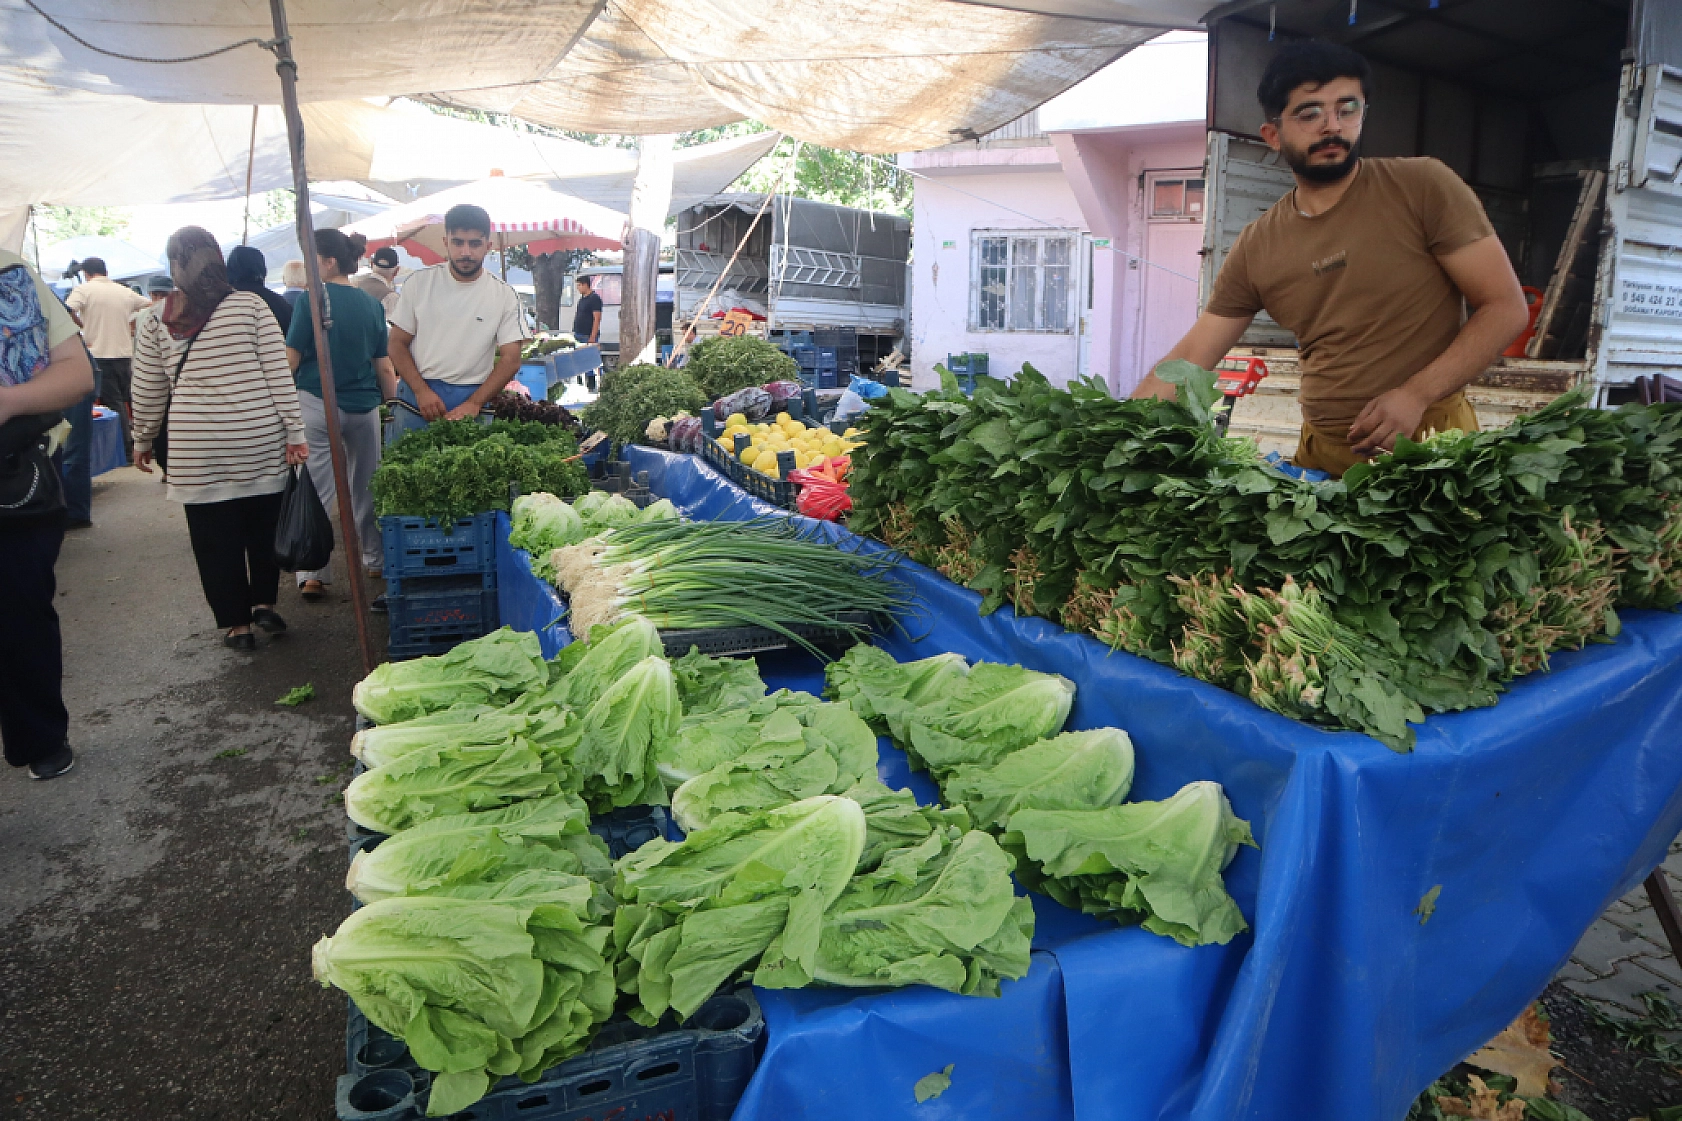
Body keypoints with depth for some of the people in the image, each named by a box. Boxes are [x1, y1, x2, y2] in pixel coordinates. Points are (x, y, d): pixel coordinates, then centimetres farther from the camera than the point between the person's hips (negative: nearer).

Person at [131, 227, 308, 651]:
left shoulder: (156, 322, 2)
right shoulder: (251, 306, -2)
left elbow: (148, 394, 7)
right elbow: (278, 374, -6)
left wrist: (142, 441, 21)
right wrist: (295, 431, -2)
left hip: (197, 450, 0)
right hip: (260, 442, 0)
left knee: (216, 538, 8)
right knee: (263, 527, 17)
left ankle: (236, 625, 14)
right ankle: (264, 604, 20)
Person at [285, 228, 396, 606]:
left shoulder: (312, 299, -9)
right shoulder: (372, 304, 4)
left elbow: (291, 359, -8)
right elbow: (385, 367, 6)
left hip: (317, 403, -4)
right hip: (364, 405, 4)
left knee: (316, 491, 0)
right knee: (367, 487, 15)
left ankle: (313, 573, 0)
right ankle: (377, 559, 25)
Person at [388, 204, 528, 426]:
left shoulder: (505, 295, -1)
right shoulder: (419, 283, 1)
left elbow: (510, 360, -4)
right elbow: (398, 344, 3)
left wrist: (474, 403, -16)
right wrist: (421, 391, -13)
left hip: (472, 400, -1)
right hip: (417, 393, 1)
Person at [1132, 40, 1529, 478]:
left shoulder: (1423, 186, -5)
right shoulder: (1255, 248, 2)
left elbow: (1506, 307, -6)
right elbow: (1189, 359, 3)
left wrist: (1415, 395, -19)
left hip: (1429, 442, -2)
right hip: (1320, 452, 3)